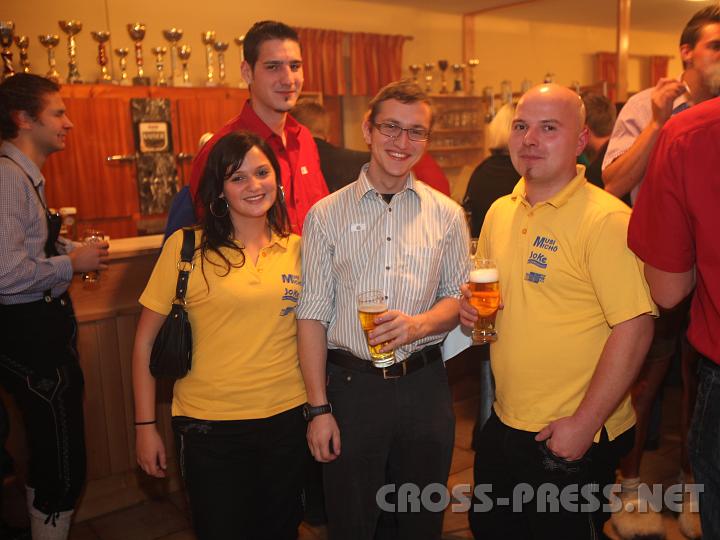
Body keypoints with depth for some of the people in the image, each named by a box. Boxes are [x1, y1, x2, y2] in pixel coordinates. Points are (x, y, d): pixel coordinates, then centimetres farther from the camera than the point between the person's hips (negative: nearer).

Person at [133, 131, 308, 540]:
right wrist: (145, 425, -3)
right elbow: (146, 340, -3)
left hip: (287, 417, 3)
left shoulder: (298, 248, 1)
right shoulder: (185, 246, -8)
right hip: (209, 423, -2)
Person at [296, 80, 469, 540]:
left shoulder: (446, 214, 2)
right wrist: (318, 407, -7)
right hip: (351, 385, -1)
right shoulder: (326, 215, -3)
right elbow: (313, 315, -3)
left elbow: (458, 296, 7)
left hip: (424, 385, 2)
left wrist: (420, 324, -16)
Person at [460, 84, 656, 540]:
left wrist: (584, 423, -19)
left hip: (573, 438, -7)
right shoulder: (500, 212, 5)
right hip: (504, 425, 7)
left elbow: (635, 328, -21)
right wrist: (471, 307, -4)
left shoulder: (606, 219, -17)